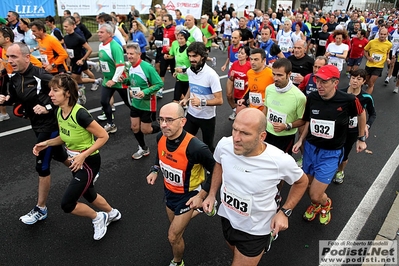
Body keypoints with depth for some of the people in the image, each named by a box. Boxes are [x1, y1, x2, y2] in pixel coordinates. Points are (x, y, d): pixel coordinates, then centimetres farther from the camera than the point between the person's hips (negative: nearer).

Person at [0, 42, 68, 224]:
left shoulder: (42, 76, -24)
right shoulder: (15, 79, 1)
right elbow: (16, 98, 17)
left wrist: (48, 108, -26)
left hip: (50, 125, -8)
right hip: (37, 125, 9)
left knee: (42, 167, -2)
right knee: (59, 155, 24)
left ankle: (41, 210, 14)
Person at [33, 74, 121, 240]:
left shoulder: (80, 114, -28)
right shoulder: (59, 111, -3)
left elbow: (103, 136, -22)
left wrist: (83, 156, -25)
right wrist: (46, 143, -4)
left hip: (88, 162, -9)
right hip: (76, 161, 9)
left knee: (67, 204, -3)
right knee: (88, 195, 25)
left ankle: (98, 218, 22)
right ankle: (112, 213, 50)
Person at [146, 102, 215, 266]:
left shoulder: (195, 147, -37)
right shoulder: (161, 138, -17)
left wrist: (201, 195, -20)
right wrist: (155, 170, -5)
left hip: (188, 195, -6)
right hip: (169, 190, 6)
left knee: (173, 237, 5)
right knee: (175, 223, 28)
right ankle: (198, 210, 57)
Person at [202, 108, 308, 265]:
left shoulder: (281, 161, -29)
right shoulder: (224, 145, -22)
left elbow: (301, 182, -6)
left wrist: (285, 212, -12)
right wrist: (212, 194, -1)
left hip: (255, 230, -4)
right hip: (227, 218, 4)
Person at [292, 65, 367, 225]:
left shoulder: (348, 100, -19)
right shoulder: (312, 98, -9)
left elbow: (361, 114, 3)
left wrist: (361, 138, 11)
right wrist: (301, 140, 0)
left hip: (331, 153, -3)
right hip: (310, 148, 4)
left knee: (315, 196, -3)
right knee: (309, 185, 17)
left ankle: (326, 204, 34)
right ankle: (316, 204, 51)